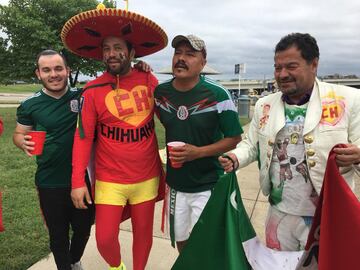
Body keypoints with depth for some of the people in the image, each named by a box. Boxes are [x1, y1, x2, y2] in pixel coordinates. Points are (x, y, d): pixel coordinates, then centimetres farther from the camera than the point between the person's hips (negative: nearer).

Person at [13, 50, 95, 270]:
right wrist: (24, 143, -17)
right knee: (58, 234, 14)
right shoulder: (30, 105, -5)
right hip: (50, 183, -1)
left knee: (83, 229, 19)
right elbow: (19, 134, 8)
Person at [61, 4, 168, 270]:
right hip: (109, 181, -1)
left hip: (147, 177, 2)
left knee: (143, 233, 15)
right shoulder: (93, 90, -8)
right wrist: (78, 181, -9)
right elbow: (83, 137, -8)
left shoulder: (149, 80, -2)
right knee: (105, 238, 3)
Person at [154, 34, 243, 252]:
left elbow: (235, 138, -11)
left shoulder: (217, 95, -16)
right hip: (176, 184, 4)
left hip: (208, 186, -4)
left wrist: (198, 152, -22)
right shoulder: (160, 93, -3)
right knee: (181, 241, 20)